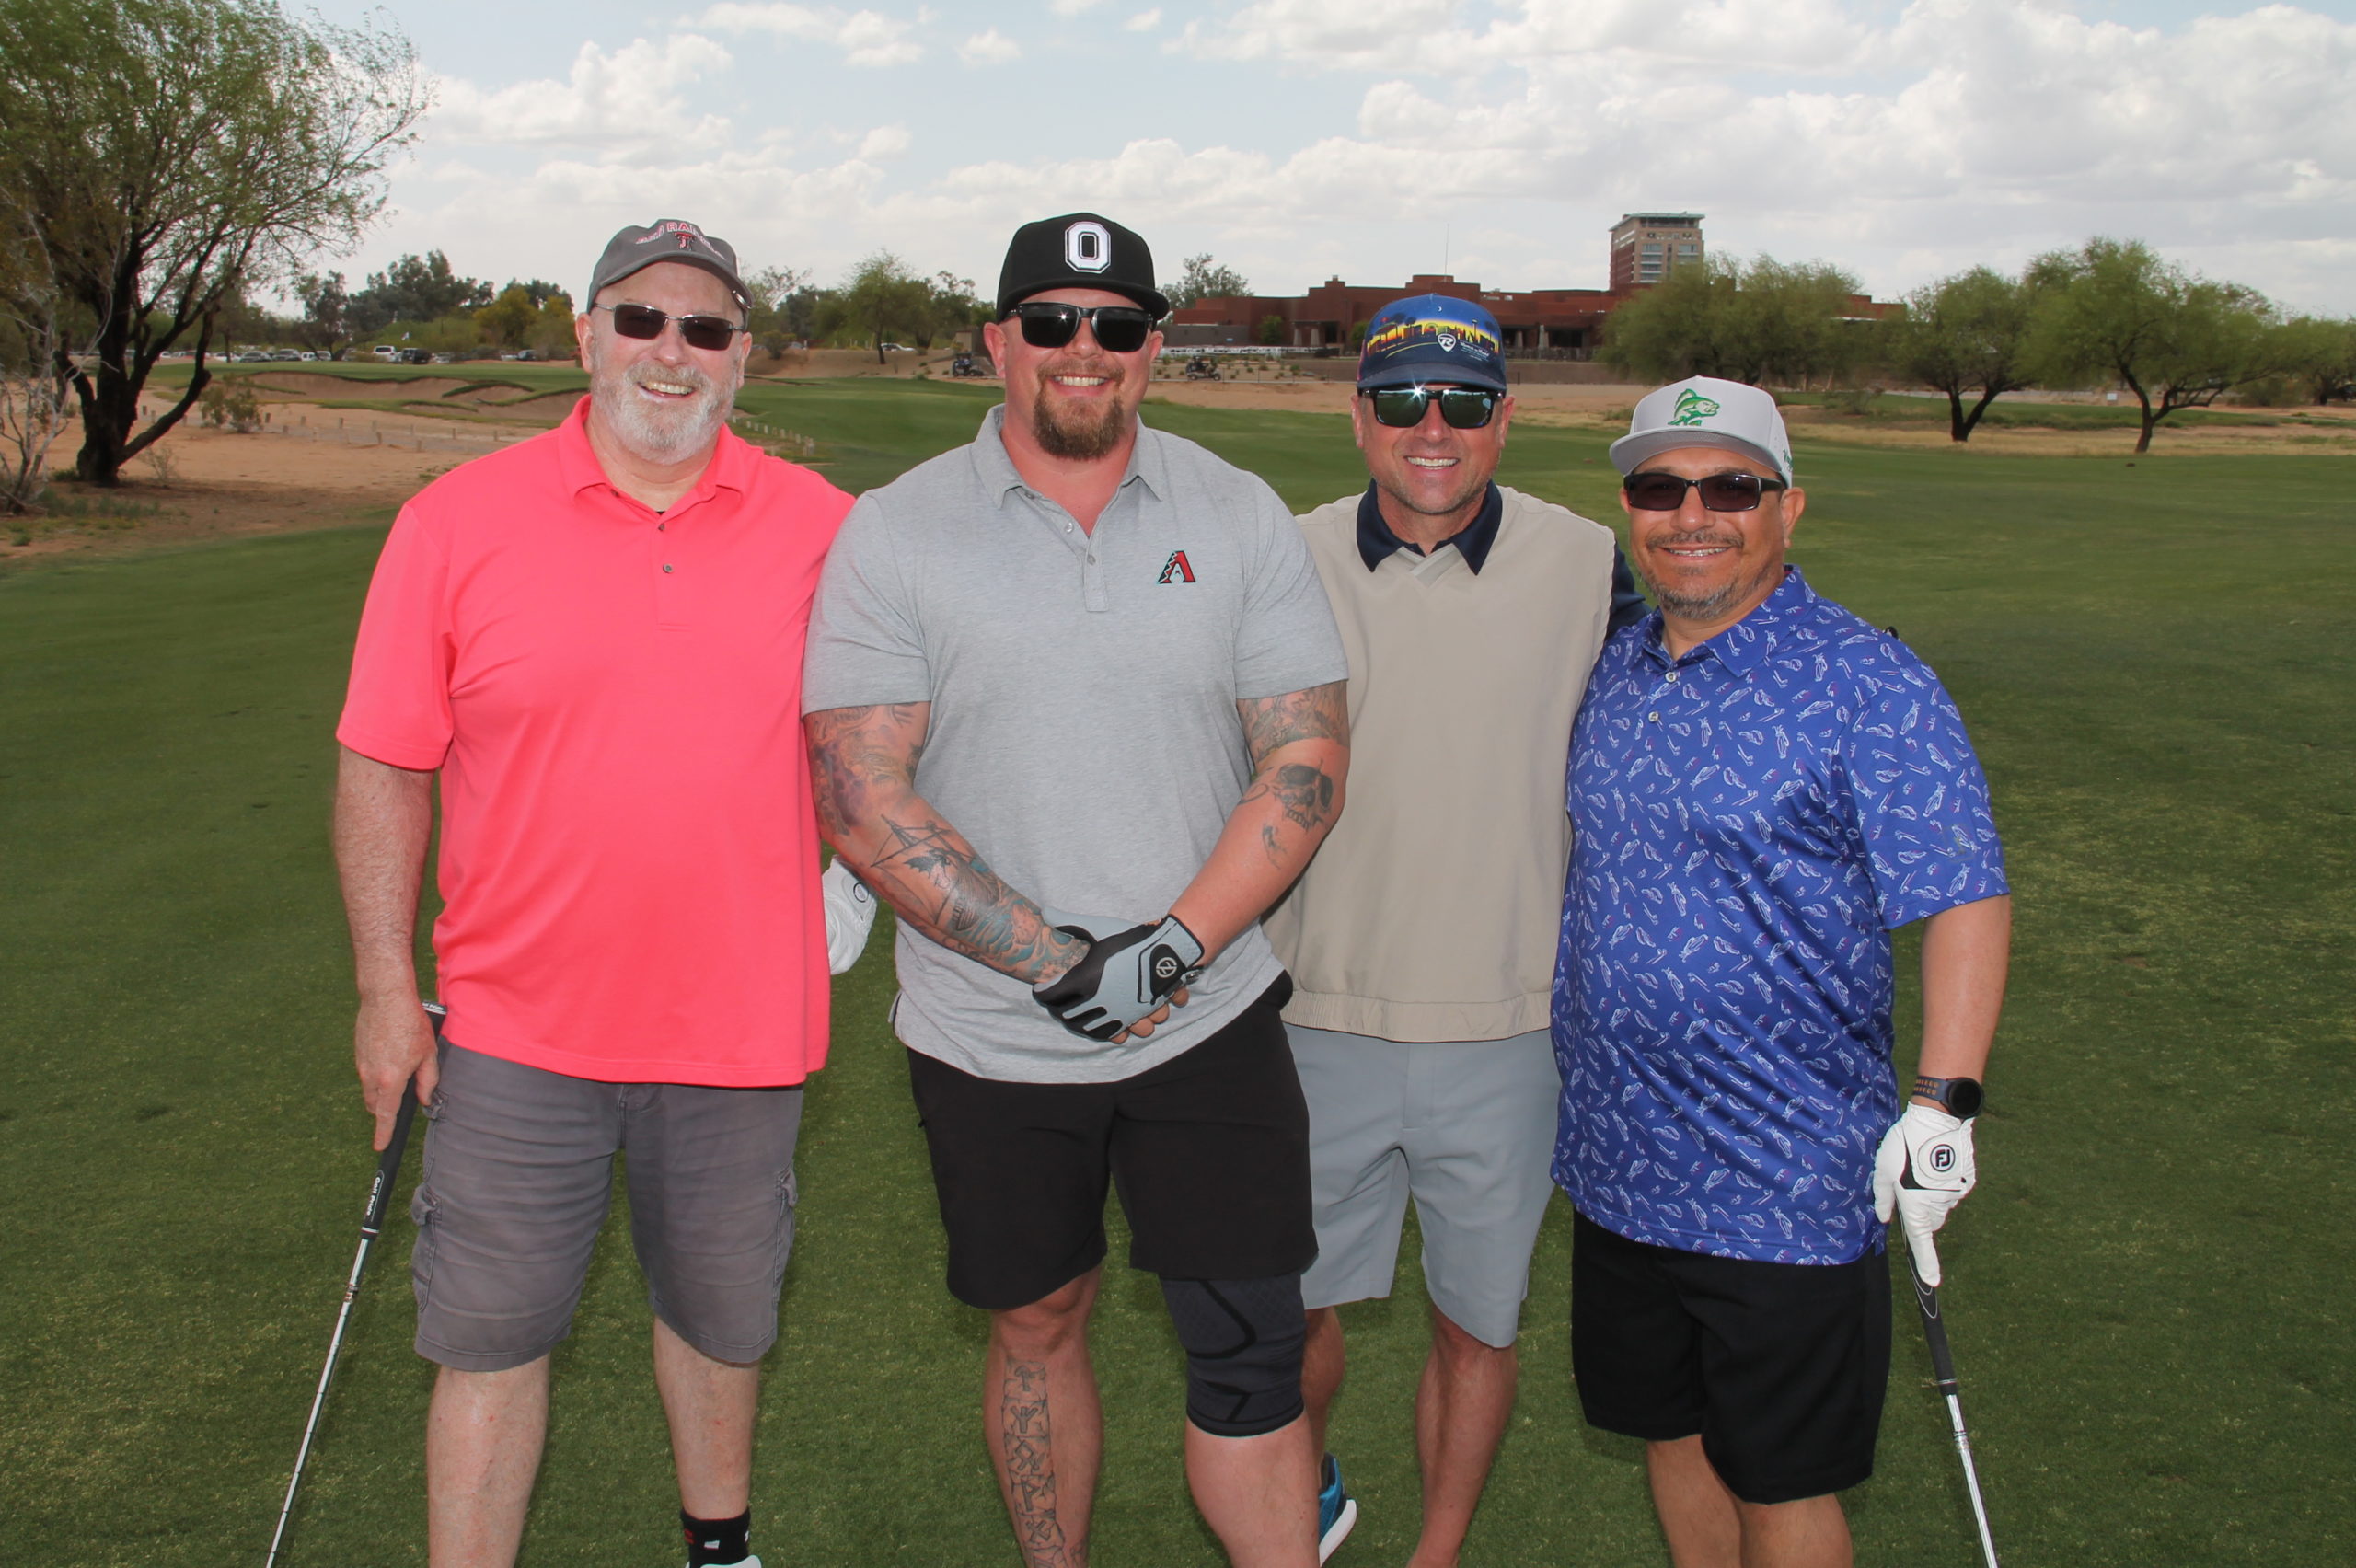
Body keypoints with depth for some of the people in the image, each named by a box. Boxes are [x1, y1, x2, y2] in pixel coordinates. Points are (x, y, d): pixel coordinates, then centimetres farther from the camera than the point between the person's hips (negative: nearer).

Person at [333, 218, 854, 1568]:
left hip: (740, 1016, 2)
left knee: (722, 1315, 19)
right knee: (491, 1333, 7)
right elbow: (385, 765, -1)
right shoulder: (457, 521, -5)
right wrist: (387, 986, -3)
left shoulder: (820, 524, -1)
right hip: (518, 1022, -1)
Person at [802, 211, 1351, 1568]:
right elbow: (859, 795, -11)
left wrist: (1173, 946, -16)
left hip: (1212, 1022, 0)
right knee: (1038, 1325, 16)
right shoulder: (894, 532, -4)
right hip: (990, 1040, 0)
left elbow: (1309, 758, -3)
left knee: (1250, 1350, 2)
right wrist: (1056, 961, -17)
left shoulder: (1240, 516, 1)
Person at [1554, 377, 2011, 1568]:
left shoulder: (1866, 685, -13)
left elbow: (1965, 899, -16)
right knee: (1673, 1430, 20)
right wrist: (1565, 1059, 19)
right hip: (1618, 1159, 6)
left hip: (1785, 1186, -6)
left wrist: (1942, 1104, -24)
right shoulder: (1617, 671, 7)